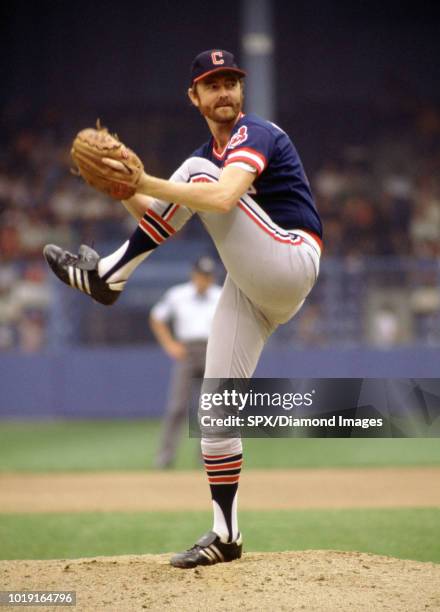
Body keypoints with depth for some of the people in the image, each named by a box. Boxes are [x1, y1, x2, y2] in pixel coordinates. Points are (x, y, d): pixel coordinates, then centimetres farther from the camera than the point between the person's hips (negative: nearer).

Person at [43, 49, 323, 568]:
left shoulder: (255, 136, -7)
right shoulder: (208, 155, 21)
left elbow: (222, 198, -27)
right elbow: (156, 214, 14)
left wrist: (145, 183, -29)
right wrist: (121, 186, -5)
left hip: (289, 264, -9)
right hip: (251, 289, 9)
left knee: (197, 172, -20)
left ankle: (108, 274, -17)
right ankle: (225, 535, 5)